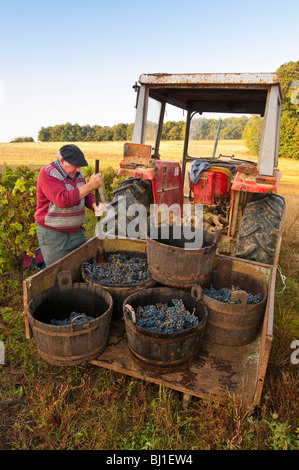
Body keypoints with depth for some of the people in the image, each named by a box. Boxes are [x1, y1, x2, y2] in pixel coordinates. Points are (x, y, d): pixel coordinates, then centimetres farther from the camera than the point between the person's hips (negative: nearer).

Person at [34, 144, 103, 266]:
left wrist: (95, 206, -13)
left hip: (76, 231, 7)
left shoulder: (77, 173, 7)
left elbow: (86, 195, 11)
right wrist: (90, 186, -26)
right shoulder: (48, 173, -16)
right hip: (53, 233, -6)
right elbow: (63, 200, -29)